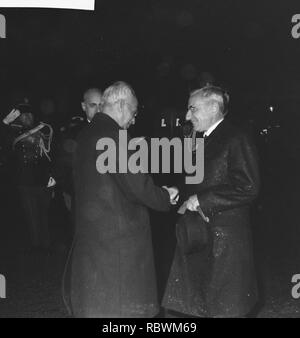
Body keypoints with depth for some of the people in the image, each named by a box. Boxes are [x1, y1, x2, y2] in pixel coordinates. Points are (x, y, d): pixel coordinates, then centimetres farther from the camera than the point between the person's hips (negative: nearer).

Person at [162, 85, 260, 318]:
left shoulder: (236, 140, -11)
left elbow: (248, 188, -19)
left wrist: (201, 200, -17)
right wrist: (181, 193, 3)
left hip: (223, 241, -8)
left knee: (224, 309, 4)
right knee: (178, 307, 10)